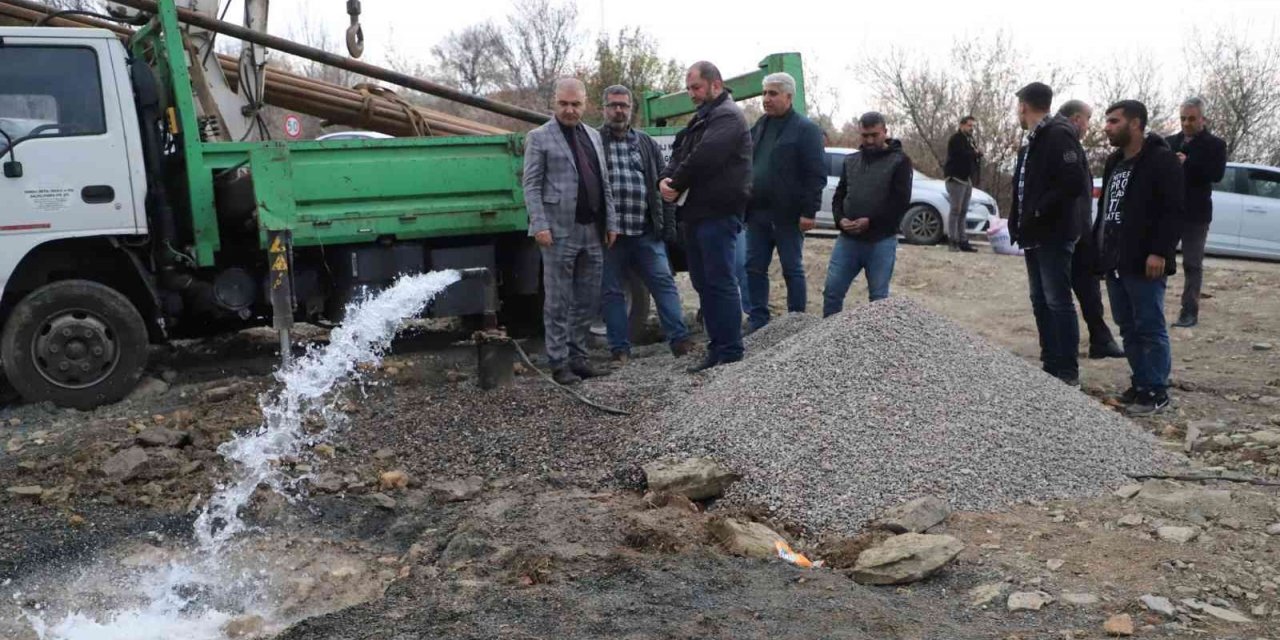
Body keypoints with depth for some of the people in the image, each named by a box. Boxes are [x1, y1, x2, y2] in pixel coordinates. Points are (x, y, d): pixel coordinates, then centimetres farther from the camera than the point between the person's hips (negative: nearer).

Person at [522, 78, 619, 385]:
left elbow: (604, 183, 17)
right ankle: (559, 363, 7)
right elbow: (531, 185, -5)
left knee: (587, 301, 9)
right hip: (560, 232, -6)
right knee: (558, 302, 0)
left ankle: (578, 357, 19)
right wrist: (540, 225, -14)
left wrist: (611, 222, 10)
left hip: (593, 231, 6)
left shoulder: (593, 135, 18)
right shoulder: (539, 137, 1)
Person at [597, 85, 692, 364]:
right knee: (612, 291, 4)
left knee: (664, 282, -3)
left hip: (646, 233, 2)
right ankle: (620, 349, 12)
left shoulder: (646, 144, 15)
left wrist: (669, 224, 6)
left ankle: (680, 339, -1)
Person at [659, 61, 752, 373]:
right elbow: (678, 154, 16)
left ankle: (729, 352, -4)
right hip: (696, 213, 10)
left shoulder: (726, 116, -8)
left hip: (717, 214, -10)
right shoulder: (701, 119, 23)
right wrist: (665, 178, -5)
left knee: (720, 282, -9)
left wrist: (676, 183, -8)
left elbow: (704, 158, -21)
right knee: (704, 283, 12)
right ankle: (717, 347, 19)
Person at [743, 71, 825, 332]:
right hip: (757, 213, 7)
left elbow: (816, 174, -12)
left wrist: (809, 211, -18)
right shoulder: (759, 127, 15)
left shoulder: (805, 129, -6)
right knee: (754, 268, 7)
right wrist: (744, 205, 12)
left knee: (792, 270, 3)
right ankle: (758, 318, 16)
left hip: (787, 215, -7)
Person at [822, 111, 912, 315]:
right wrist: (840, 219, -6)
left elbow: (901, 201, -9)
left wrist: (870, 221, -18)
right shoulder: (850, 161, 15)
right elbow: (839, 195, 15)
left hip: (881, 241, -4)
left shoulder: (899, 161, 0)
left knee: (878, 297, 5)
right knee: (832, 291, 3)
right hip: (848, 239, 4)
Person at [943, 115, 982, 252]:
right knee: (956, 210, -12)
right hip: (956, 178, -9)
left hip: (967, 179, 9)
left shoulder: (970, 140, 23)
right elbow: (962, 154, -20)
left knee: (963, 211, 7)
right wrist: (975, 153, -2)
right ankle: (953, 241, -13)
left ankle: (962, 241, 7)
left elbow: (975, 156, 19)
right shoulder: (956, 139, -5)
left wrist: (978, 153, -4)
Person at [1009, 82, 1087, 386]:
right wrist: (1020, 223, 9)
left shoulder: (1059, 136, -14)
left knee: (1058, 301, -6)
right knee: (1040, 302, 13)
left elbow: (1075, 183, -25)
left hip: (1054, 235, -10)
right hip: (1035, 235, 10)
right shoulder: (1033, 141, 17)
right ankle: (1050, 366, 20)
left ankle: (1068, 372, 0)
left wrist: (1040, 211, -19)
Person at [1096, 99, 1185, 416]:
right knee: (1128, 328, 12)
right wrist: (1098, 249, 16)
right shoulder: (1114, 162, 17)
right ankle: (1140, 384, 20)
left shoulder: (1162, 160, -8)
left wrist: (1159, 252, -21)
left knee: (1150, 328, -3)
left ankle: (1156, 391, 3)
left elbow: (1174, 211, -14)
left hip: (1144, 263, -8)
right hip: (1115, 262, 8)